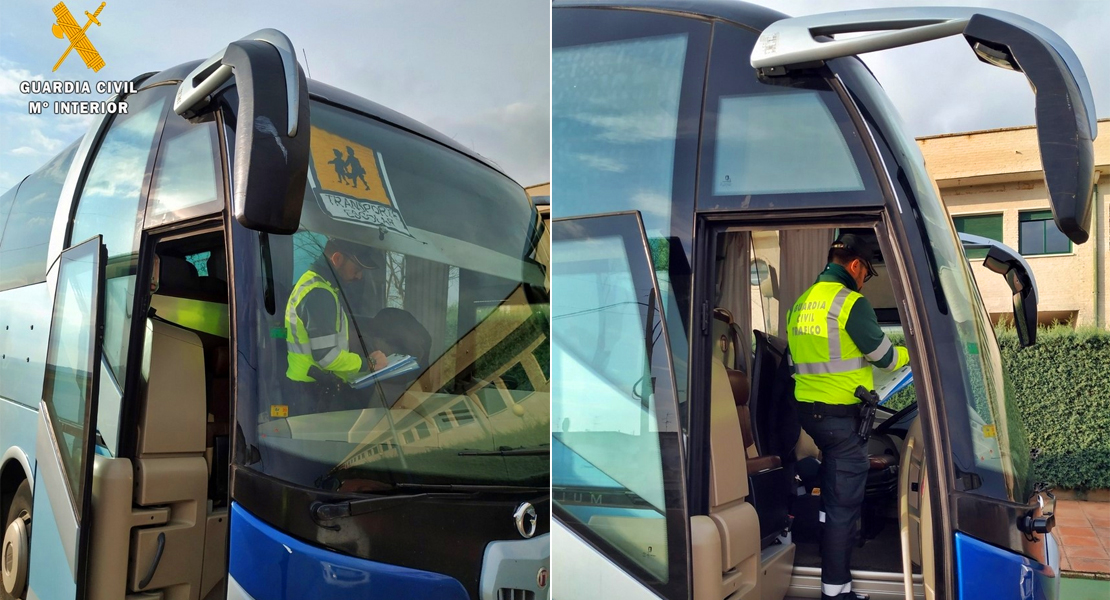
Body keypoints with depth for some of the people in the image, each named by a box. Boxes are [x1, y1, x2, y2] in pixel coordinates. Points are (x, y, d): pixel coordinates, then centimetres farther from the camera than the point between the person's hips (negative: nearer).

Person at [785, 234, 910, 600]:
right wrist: (909, 353, 13)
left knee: (835, 491, 24)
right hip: (841, 414, -8)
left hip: (808, 408, 8)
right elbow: (883, 356, -7)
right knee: (844, 501, 0)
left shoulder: (802, 302, 11)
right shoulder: (851, 302, -14)